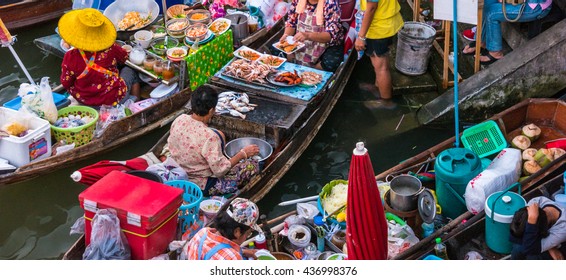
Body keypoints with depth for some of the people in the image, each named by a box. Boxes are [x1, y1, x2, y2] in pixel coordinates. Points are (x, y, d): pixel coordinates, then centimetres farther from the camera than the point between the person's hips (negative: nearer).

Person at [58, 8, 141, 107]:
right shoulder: (110, 49, -21)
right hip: (114, 99, -1)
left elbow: (66, 84, -10)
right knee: (130, 71, 25)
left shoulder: (71, 57, -23)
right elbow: (125, 58, 1)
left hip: (83, 100, 1)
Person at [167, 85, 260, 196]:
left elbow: (171, 144, 5)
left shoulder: (179, 120, -14)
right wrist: (243, 154, -13)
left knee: (219, 135, 20)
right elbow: (220, 170, -25)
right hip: (202, 186, -7)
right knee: (253, 165, 0)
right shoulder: (209, 137, -33)